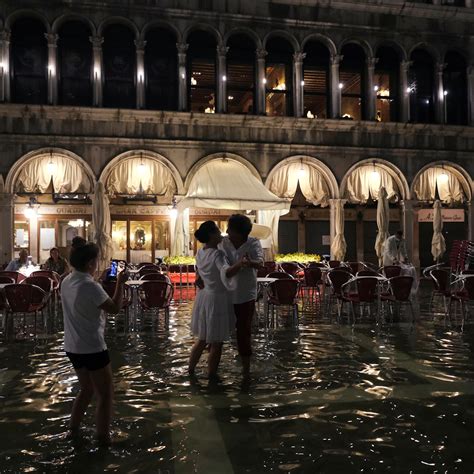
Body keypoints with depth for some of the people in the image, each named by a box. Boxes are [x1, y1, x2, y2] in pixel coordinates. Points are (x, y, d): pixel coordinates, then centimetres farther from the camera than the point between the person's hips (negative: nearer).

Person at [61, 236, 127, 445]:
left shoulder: (67, 282, 3)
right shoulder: (91, 286, -23)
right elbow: (115, 308, -14)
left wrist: (101, 281, 11)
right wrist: (120, 283, -7)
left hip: (72, 347, 9)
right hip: (92, 348, -9)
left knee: (87, 389, 26)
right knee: (105, 394, 7)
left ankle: (73, 429, 34)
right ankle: (103, 438, 14)